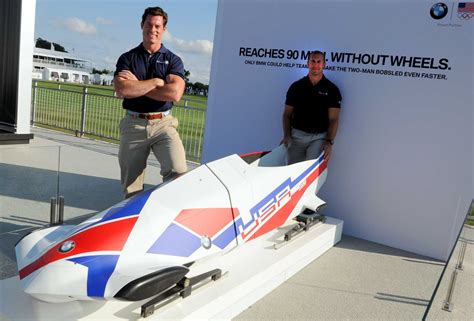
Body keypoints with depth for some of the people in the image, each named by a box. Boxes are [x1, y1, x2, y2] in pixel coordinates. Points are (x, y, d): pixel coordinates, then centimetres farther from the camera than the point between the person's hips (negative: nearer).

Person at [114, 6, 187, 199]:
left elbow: (174, 94, -12)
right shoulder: (127, 58, 10)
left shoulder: (173, 60, 7)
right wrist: (155, 82, -7)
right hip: (133, 124, 2)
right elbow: (122, 90, -9)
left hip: (163, 124, -2)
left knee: (178, 171, -20)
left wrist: (137, 85, -7)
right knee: (130, 185, 6)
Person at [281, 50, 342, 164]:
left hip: (319, 137, -2)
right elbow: (287, 114, 9)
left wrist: (329, 142, -15)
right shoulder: (296, 86, 5)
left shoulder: (332, 89, 1)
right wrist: (287, 135, -4)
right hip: (297, 135, 2)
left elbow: (333, 119, -3)